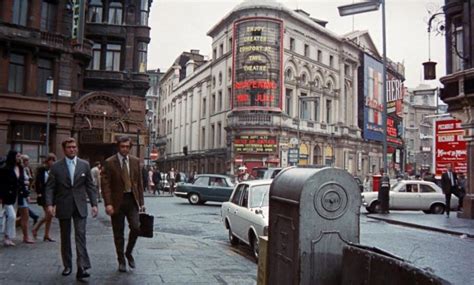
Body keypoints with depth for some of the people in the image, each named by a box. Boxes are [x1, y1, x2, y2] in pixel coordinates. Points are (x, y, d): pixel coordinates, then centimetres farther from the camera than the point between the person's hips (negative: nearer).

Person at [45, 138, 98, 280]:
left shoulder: (85, 165, 4)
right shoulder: (56, 167, 0)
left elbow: (90, 186, 5)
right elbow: (49, 187, -1)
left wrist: (94, 204, -1)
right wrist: (49, 204, -15)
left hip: (80, 206, 0)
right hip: (63, 207, 0)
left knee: (80, 236, -8)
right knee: (65, 238, 11)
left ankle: (82, 268, -10)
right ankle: (67, 266, 25)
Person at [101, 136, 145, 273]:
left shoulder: (135, 161, 6)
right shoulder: (109, 162, -4)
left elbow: (139, 182, 9)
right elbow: (105, 184, -7)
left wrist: (141, 202, 6)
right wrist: (108, 203, -15)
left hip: (132, 200, 2)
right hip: (117, 201, -2)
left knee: (136, 227, -10)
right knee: (118, 233, 6)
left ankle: (129, 253, 16)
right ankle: (121, 260, 22)